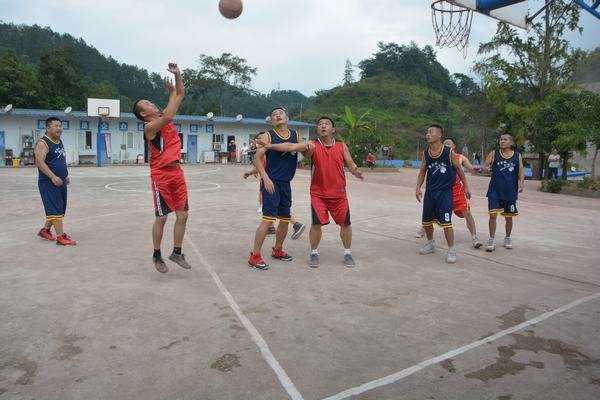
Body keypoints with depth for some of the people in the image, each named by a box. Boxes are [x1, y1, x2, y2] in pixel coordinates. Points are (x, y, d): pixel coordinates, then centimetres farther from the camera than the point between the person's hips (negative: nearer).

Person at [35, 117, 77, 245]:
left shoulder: (60, 142, 15)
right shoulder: (42, 143, -12)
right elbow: (39, 161, -22)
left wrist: (66, 175, 14)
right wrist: (53, 177, -30)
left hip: (61, 182, 9)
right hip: (48, 183, -9)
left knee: (60, 209, 15)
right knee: (55, 209, -10)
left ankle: (45, 230, 32)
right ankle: (60, 237, -8)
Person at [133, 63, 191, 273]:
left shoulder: (164, 117, 12)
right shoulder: (149, 127, -10)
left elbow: (181, 95, 13)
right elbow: (168, 117, -30)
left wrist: (177, 75, -1)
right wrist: (171, 92, -18)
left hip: (177, 171, 7)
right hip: (161, 175, -7)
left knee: (182, 214, 6)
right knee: (161, 217, 0)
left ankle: (176, 252, 18)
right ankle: (157, 255, 16)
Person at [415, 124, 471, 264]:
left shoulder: (449, 152, -9)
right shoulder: (425, 153, 1)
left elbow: (458, 169, 1)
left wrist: (466, 187, 5)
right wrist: (418, 188, 0)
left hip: (445, 191, -4)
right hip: (430, 191, 4)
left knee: (445, 222, -9)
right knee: (426, 221, 12)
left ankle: (451, 250, 5)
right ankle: (430, 244, 35)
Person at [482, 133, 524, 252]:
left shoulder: (517, 155, 3)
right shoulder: (493, 154, 1)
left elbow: (521, 172, -1)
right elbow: (484, 166, -3)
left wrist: (521, 183, -16)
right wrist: (485, 169, -23)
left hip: (510, 192, 1)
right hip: (495, 191, -1)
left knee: (508, 217, 12)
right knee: (493, 215, -9)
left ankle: (507, 238, 31)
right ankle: (492, 240, 4)